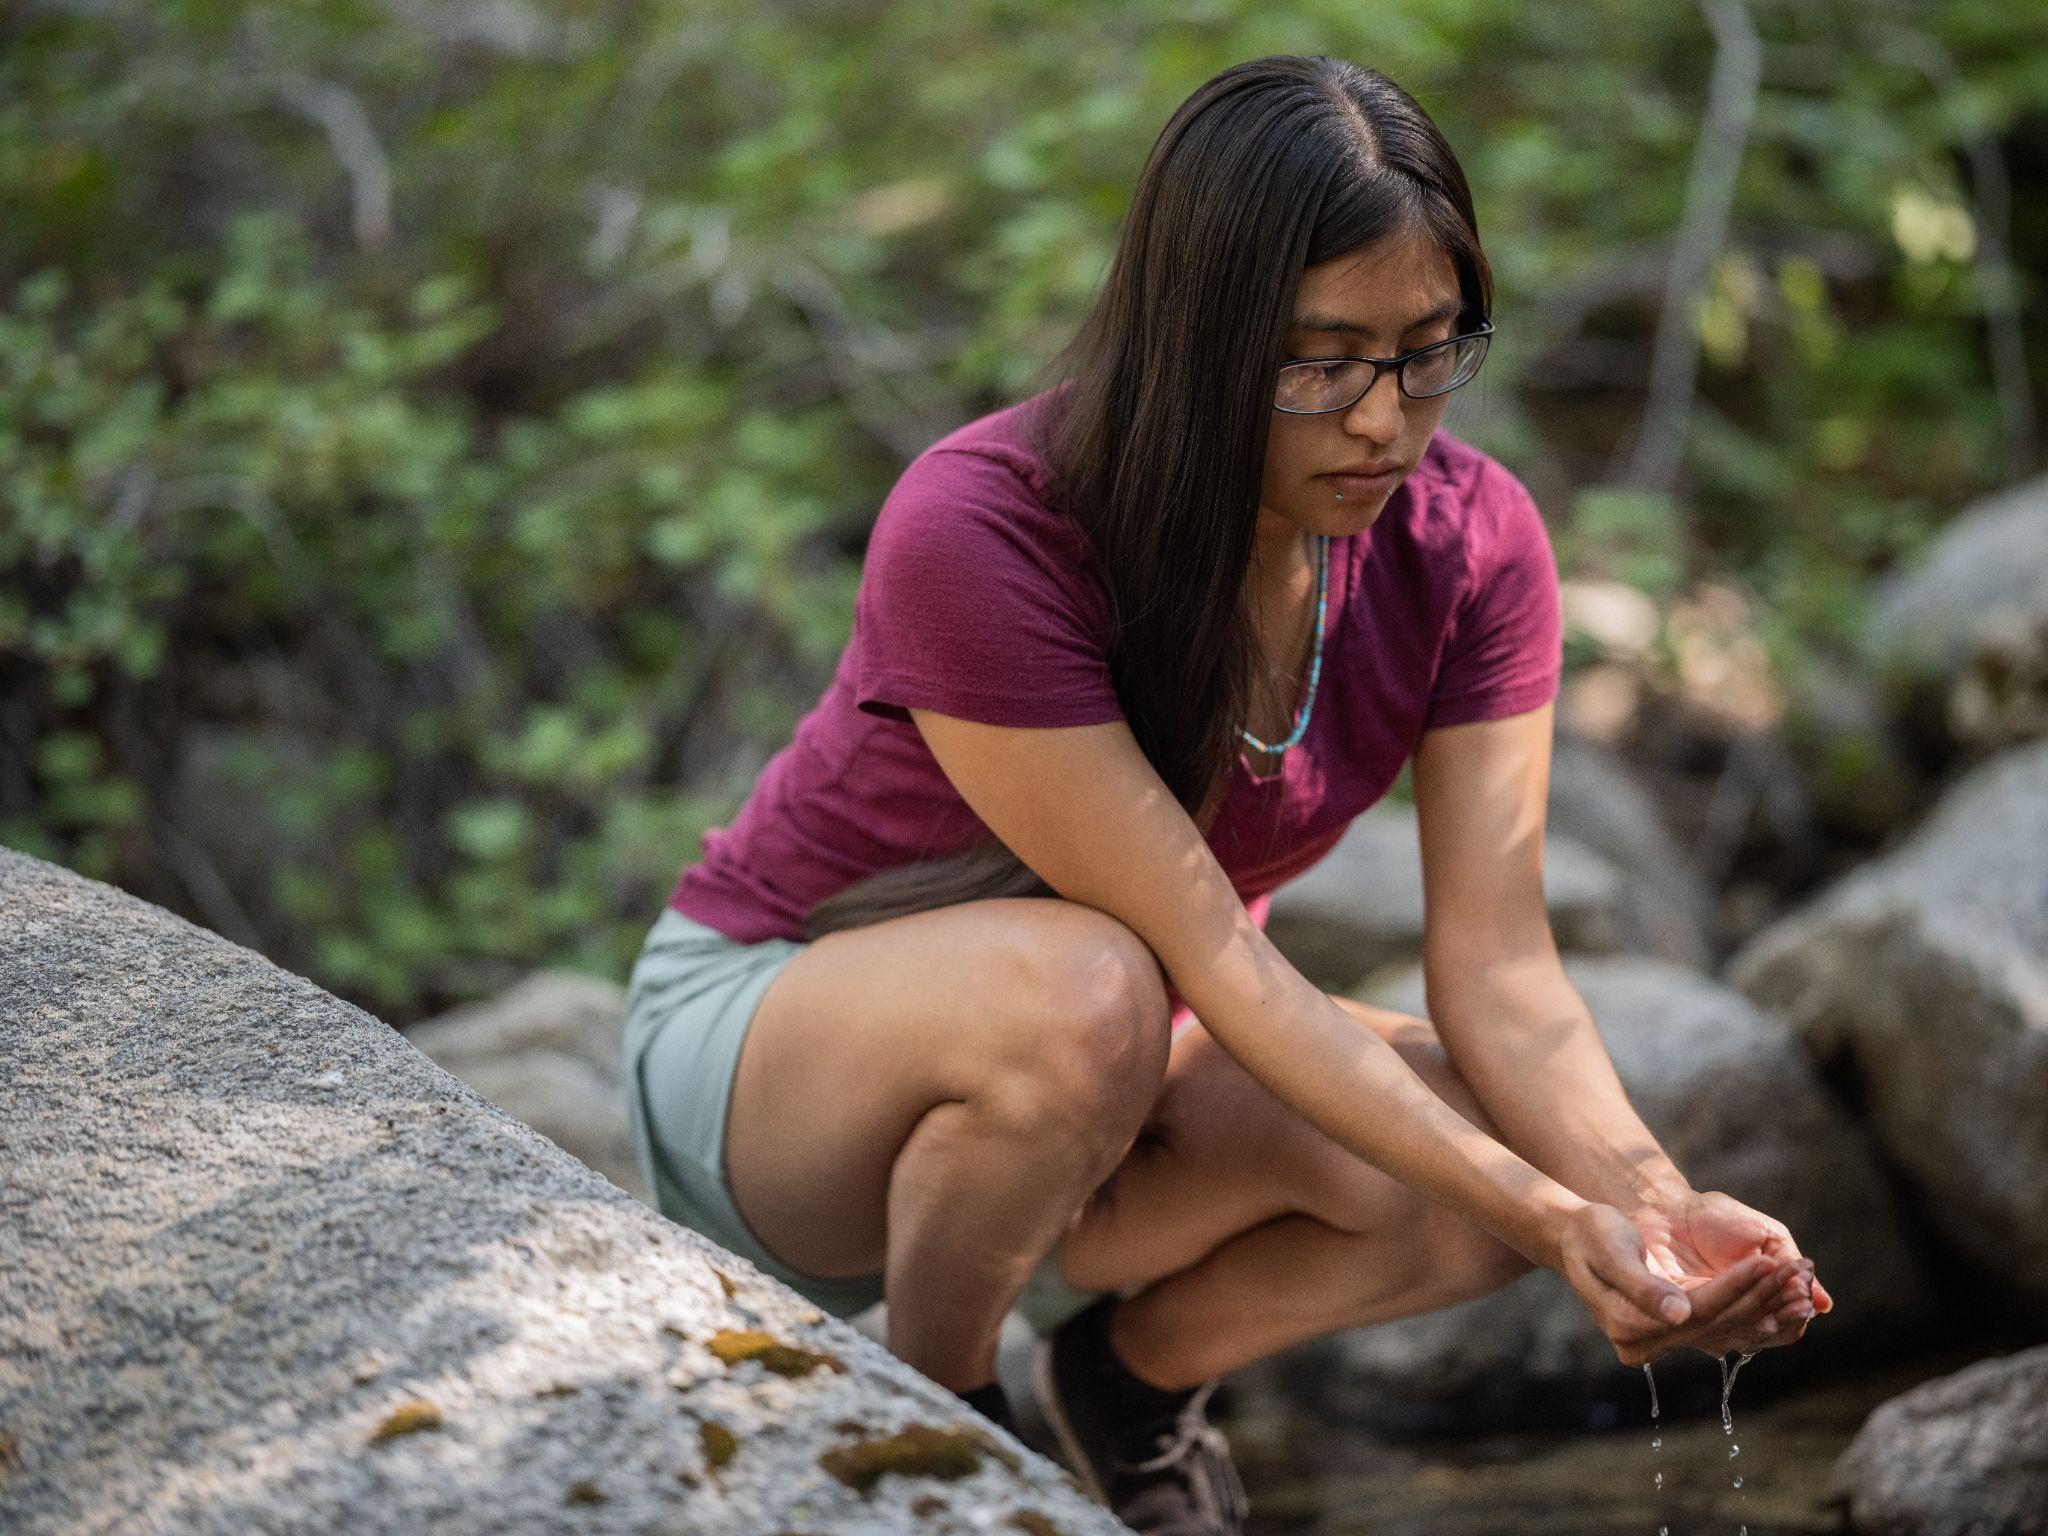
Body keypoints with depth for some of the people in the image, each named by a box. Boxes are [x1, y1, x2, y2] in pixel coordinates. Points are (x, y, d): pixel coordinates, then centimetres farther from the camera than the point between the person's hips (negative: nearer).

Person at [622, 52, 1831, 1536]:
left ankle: (1143, 1364, 8)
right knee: (1081, 996, -39)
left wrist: (1650, 1199, -36)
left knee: (1547, 1157, -19)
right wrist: (1541, 1216, -38)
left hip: (1113, 1076, 5)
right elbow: (1208, 958, -32)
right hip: (765, 1025, -5)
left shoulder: (1470, 543, -14)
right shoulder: (977, 536, -32)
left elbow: (1497, 962, -17)